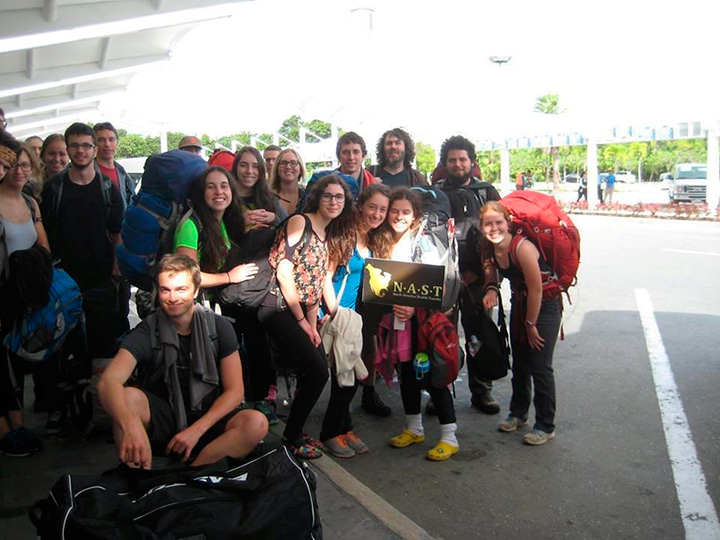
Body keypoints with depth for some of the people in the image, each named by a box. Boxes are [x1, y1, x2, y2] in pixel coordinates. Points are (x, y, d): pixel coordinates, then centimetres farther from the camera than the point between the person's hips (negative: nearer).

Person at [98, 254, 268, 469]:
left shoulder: (219, 328, -3)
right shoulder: (147, 332, -8)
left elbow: (234, 391, -4)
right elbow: (108, 381, -24)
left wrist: (196, 429, -19)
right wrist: (130, 425, -45)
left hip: (207, 421, 1)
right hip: (162, 421, -1)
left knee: (257, 423, -28)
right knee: (128, 397, -31)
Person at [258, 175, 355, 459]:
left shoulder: (331, 238, 15)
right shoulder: (299, 222, -8)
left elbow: (317, 284, 13)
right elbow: (284, 270, -14)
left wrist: (313, 325, 2)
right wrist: (302, 321, -11)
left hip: (303, 313, 8)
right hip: (279, 309, -8)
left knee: (315, 372, 3)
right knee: (317, 371, -12)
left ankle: (295, 432, 22)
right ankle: (291, 438, 5)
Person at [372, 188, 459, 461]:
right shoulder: (381, 241, 4)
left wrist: (414, 308, -26)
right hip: (396, 316, 5)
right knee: (406, 370, 14)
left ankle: (449, 437, 6)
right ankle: (414, 428, 29)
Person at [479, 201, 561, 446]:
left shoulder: (522, 247, -29)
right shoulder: (490, 249, -8)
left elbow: (536, 289, -24)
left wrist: (531, 324, -13)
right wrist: (491, 290, -13)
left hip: (544, 306, -7)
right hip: (519, 304, 7)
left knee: (539, 366, -5)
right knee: (519, 363, 17)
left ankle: (545, 426, 9)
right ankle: (518, 413, 35)